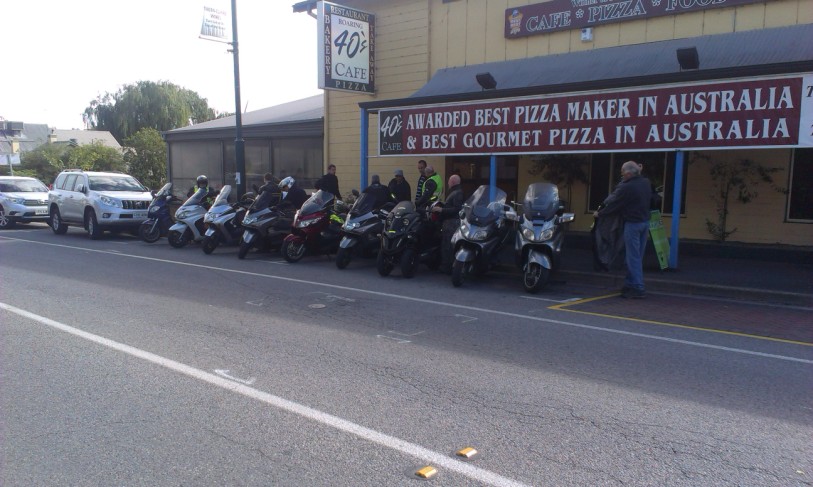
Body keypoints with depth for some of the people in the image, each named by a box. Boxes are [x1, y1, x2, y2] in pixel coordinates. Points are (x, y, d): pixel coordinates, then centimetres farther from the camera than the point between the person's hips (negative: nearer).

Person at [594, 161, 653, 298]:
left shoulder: (627, 188, -19)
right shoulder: (646, 183, 5)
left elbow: (614, 204, -10)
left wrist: (599, 214, 5)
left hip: (632, 224, -9)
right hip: (645, 221, 9)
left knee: (633, 257, -4)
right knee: (637, 256, 13)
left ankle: (638, 288, -4)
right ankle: (630, 284, 22)